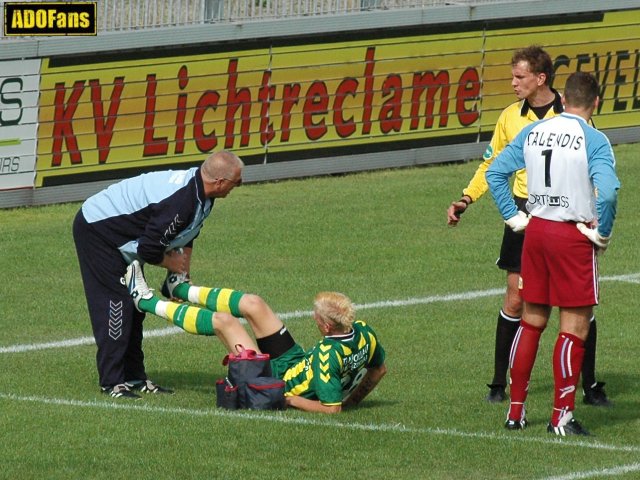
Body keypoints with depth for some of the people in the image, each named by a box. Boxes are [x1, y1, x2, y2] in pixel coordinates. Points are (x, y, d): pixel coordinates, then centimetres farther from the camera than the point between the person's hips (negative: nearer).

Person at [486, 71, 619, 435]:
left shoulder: (533, 132, 6)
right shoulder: (593, 140, -13)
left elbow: (495, 172, 10)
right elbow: (608, 190, -26)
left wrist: (514, 217, 11)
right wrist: (603, 233, -12)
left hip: (536, 229, 6)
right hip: (573, 235, -6)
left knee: (532, 320, 16)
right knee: (576, 326, 1)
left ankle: (516, 410, 19)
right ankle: (562, 416, 1)